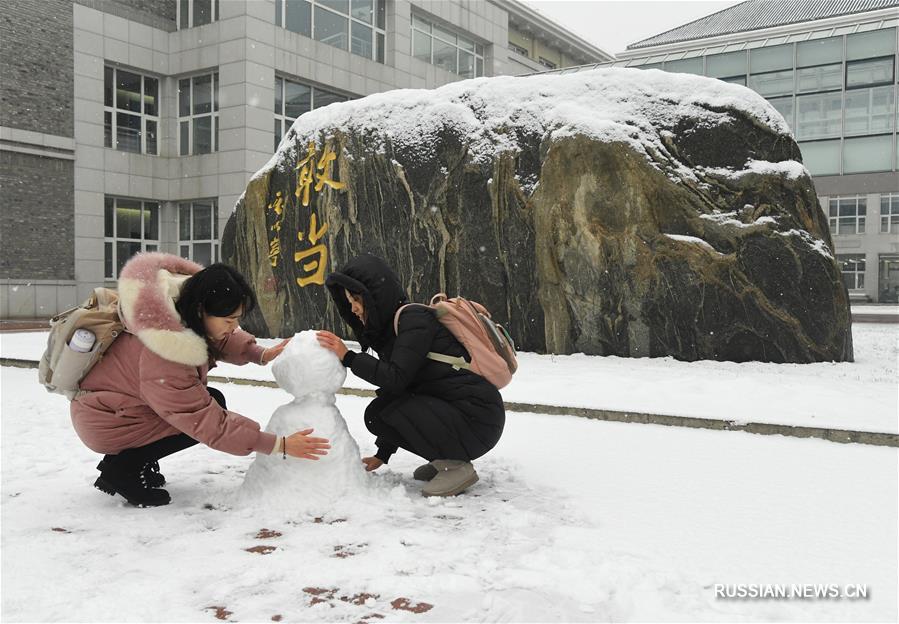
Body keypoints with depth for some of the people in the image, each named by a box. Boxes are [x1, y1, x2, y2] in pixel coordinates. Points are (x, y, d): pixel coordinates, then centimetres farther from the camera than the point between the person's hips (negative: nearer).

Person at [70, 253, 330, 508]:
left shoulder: (181, 297, -14)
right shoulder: (164, 363, -37)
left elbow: (220, 339, 8)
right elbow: (211, 425, -31)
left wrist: (260, 354, -8)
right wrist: (279, 445, -29)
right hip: (105, 423, -9)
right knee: (212, 408, -16)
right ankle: (122, 469, -8)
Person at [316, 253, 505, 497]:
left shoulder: (415, 318, -14)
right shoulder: (391, 326, 14)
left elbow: (396, 379, -23)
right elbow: (398, 386, 15)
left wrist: (348, 357, -15)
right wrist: (383, 454, 15)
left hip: (476, 421, -9)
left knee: (378, 412, -17)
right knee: (378, 414, 2)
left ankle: (456, 465, -7)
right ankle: (444, 459, 11)